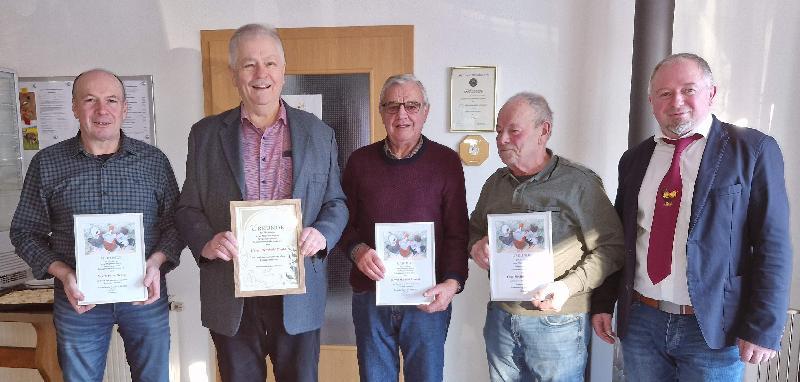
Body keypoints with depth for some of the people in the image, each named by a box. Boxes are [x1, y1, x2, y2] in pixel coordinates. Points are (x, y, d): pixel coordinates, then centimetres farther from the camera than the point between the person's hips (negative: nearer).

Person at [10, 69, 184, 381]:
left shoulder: (154, 160, 0)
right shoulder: (46, 163, 0)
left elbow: (176, 222, 4)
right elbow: (25, 231, 4)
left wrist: (156, 261, -14)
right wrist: (63, 273, -11)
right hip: (79, 300, 0)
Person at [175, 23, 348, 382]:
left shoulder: (318, 133, 2)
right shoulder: (206, 134, 3)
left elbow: (336, 202, 5)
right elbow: (188, 208, 5)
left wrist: (322, 233, -16)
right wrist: (206, 242, -16)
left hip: (299, 295, 0)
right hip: (231, 297, 1)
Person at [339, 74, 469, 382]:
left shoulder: (446, 162, -2)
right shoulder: (360, 161, 4)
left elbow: (457, 232, -3)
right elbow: (345, 221, 8)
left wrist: (452, 282, -15)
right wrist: (357, 250, -12)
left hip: (428, 299, -1)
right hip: (370, 295, 2)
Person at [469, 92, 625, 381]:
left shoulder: (578, 183, -10)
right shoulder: (495, 183, 8)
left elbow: (611, 247, -10)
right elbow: (474, 228, 21)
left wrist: (569, 286, -20)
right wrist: (476, 246, -2)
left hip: (556, 322, -5)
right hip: (500, 317, 5)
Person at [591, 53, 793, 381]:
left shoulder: (752, 150, -5)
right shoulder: (635, 159, 6)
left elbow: (773, 245, -9)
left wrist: (763, 328, -13)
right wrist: (603, 303, 6)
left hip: (714, 329, -3)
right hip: (639, 321, 3)